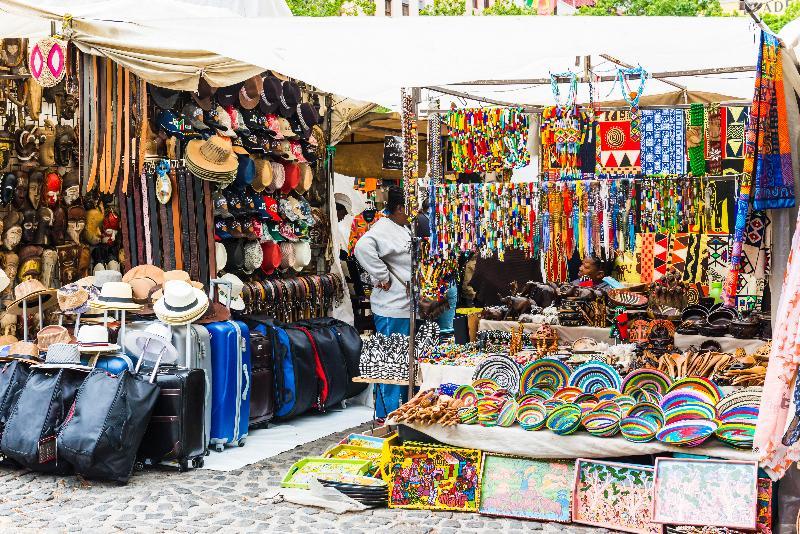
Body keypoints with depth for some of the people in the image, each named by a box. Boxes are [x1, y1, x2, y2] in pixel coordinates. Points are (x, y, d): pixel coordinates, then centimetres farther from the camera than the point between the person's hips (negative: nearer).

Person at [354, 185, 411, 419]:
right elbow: (363, 247, -37)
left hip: (408, 306, 11)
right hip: (392, 308, -11)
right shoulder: (383, 228, -17)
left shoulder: (404, 229, 17)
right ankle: (386, 415, 0)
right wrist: (383, 277, -27)